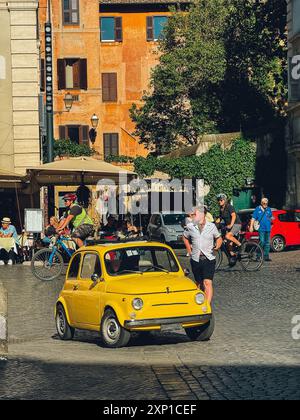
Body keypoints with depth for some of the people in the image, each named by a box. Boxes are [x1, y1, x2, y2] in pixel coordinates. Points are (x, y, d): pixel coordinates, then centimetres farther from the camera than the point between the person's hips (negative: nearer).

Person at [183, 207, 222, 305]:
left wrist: (217, 246, -8)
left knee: (208, 283, -15)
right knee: (199, 283, 12)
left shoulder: (211, 226, -1)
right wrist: (189, 250, 12)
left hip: (209, 259, -3)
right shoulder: (190, 227, 3)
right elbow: (185, 238, 21)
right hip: (196, 259, 3)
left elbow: (219, 238, 12)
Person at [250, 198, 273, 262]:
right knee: (262, 242, -11)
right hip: (261, 229, -4)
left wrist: (271, 219, -2)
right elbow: (253, 218, 1)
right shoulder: (257, 209, 3)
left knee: (268, 243, 5)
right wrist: (251, 226, -8)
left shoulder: (269, 209, 14)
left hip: (268, 229, 5)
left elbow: (271, 217, 22)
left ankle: (266, 256, 10)